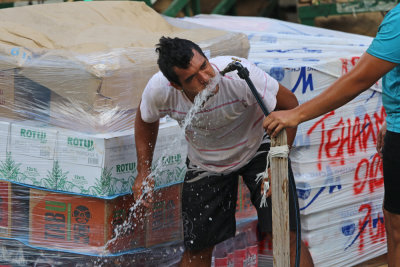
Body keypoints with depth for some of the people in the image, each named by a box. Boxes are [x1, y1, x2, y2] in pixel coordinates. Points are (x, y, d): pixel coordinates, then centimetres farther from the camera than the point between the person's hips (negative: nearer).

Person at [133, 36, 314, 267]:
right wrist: (144, 172, -2)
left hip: (257, 149, -2)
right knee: (197, 247, 1)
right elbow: (145, 120, 0)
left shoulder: (238, 74, -38)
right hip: (204, 162, 2)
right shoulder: (159, 90, -27)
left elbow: (289, 105, -23)